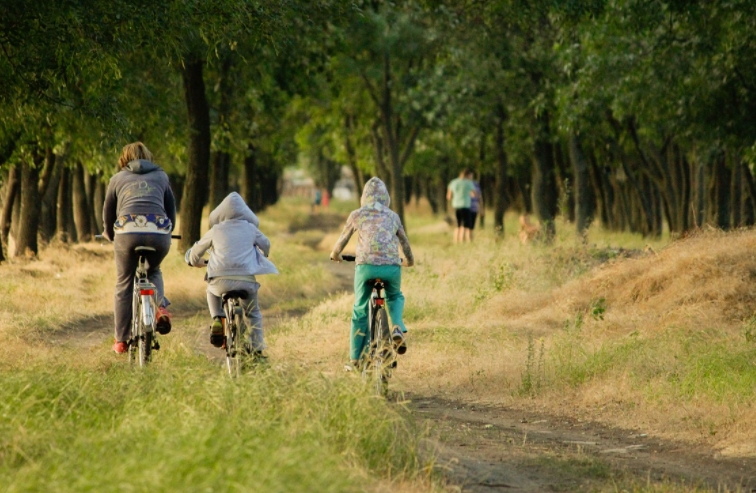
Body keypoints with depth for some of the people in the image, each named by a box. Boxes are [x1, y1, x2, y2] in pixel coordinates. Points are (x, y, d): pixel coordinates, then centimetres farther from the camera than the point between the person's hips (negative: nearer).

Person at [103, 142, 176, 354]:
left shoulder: (117, 178, 22)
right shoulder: (161, 176, 25)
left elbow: (108, 213, 27)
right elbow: (171, 209, 29)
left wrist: (110, 235, 47)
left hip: (128, 231, -1)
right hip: (159, 232, 1)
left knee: (124, 286, 13)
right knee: (154, 271, 31)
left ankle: (121, 341, 14)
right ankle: (160, 307, 3)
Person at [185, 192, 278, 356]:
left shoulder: (216, 230, 11)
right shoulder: (251, 229, 13)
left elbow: (196, 251, 22)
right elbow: (266, 244, 31)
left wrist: (196, 262, 45)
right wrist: (261, 258, 54)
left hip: (221, 279, 0)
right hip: (247, 279, 1)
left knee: (212, 291, 35)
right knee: (254, 313, 23)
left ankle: (217, 319, 11)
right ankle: (257, 350, 12)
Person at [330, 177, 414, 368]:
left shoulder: (357, 215, 12)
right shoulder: (393, 216, 18)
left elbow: (343, 239, 22)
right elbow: (404, 242, 30)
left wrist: (335, 255, 44)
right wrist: (410, 260, 49)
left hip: (366, 266, -1)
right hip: (392, 266, 1)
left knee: (360, 311, 13)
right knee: (395, 297, 31)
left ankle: (355, 359, 14)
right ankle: (398, 328, 1)